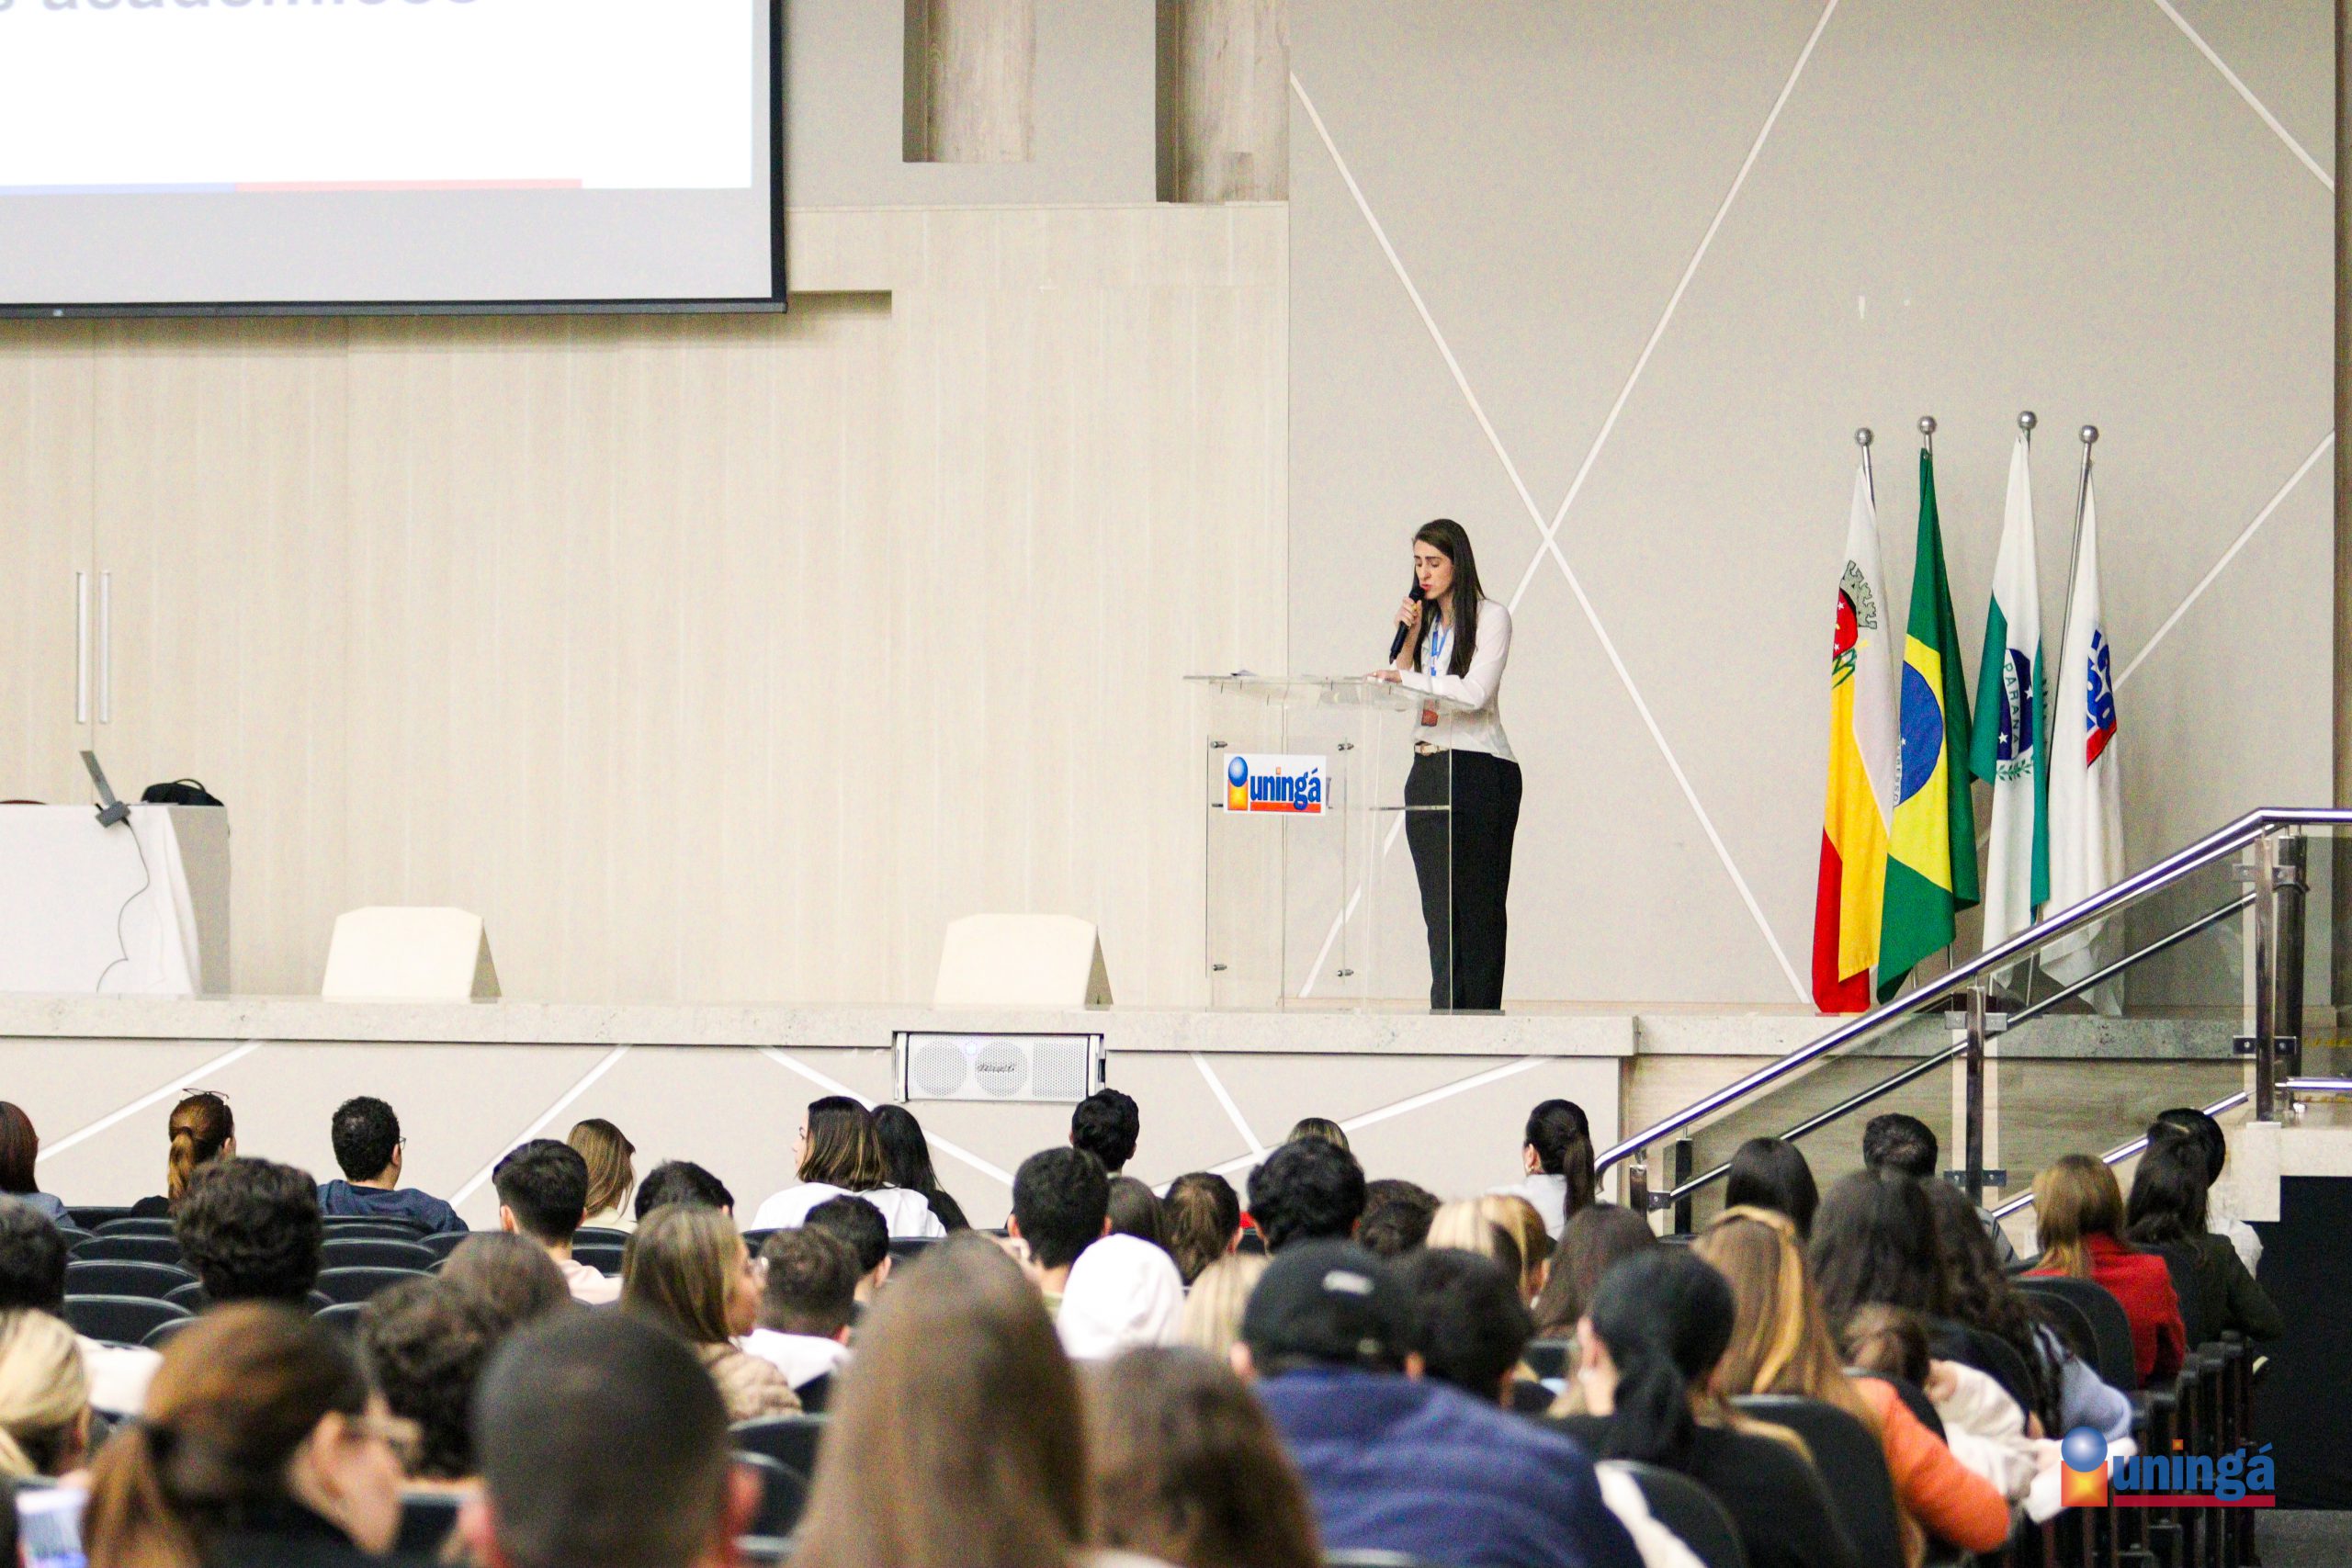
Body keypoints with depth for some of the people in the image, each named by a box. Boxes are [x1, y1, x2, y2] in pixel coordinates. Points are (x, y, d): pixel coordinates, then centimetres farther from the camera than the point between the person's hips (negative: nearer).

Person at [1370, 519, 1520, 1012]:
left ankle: (1476, 1012, -5)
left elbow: (1475, 691, -16)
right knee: (1438, 906, 3)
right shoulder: (1424, 621, 17)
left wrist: (1406, 677, -19)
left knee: (1476, 903, -6)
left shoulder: (1489, 618, -3)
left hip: (1477, 771, -6)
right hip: (1428, 768, 6)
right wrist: (1410, 637, 1)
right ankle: (1445, 1012, 3)